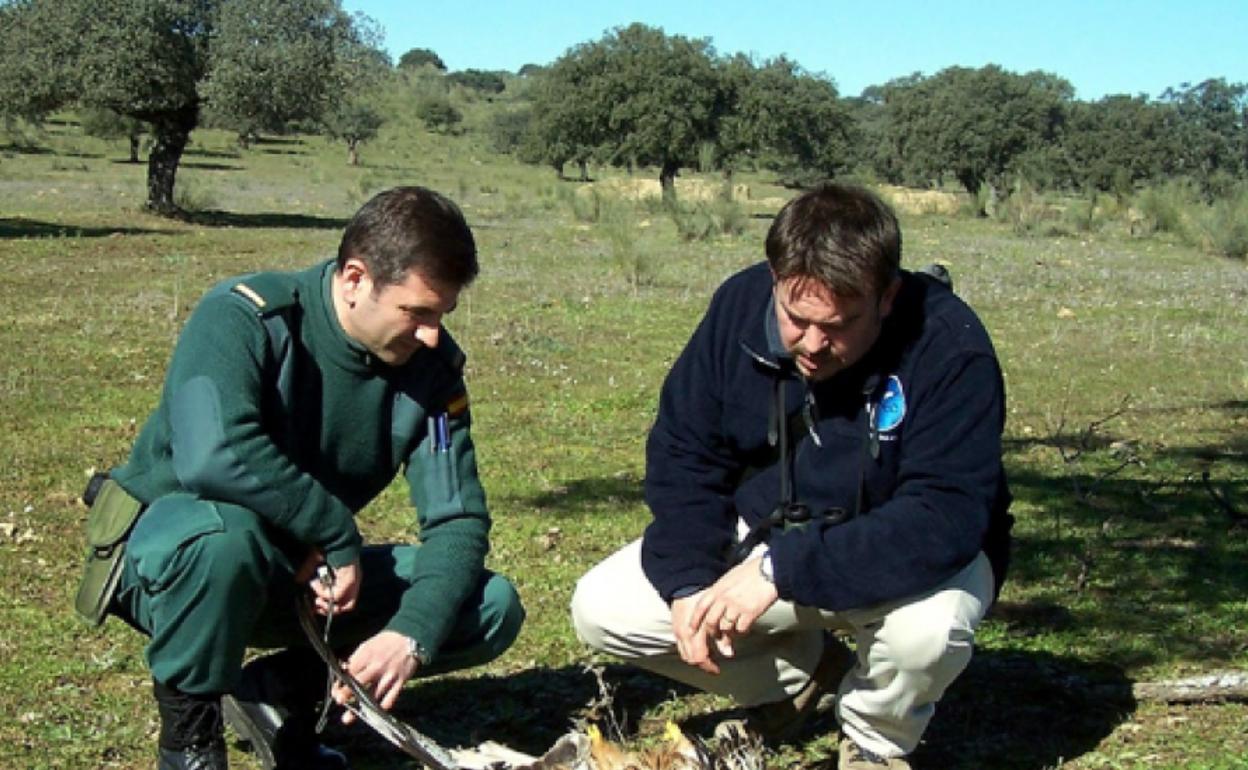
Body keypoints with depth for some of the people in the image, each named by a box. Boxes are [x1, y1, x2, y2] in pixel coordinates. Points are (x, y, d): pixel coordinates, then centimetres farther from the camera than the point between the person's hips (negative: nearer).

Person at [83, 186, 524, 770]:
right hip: (169, 556, -5)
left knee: (493, 610, -9)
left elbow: (457, 519, -11)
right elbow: (213, 458, -41)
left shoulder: (430, 366, -8)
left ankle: (283, 688, 6)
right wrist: (339, 535, -30)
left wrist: (412, 635, -27)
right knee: (225, 530, -41)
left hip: (303, 573, 5)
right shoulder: (244, 318, -24)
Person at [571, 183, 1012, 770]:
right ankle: (804, 673, 13)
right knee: (600, 610, -9)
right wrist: (688, 583, -21)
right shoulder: (740, 305, -14)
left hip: (900, 556, -4)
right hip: (762, 534, 4)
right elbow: (683, 455, -6)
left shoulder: (948, 347, -28)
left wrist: (782, 569, -40)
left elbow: (945, 518, -35)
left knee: (930, 625, -39)